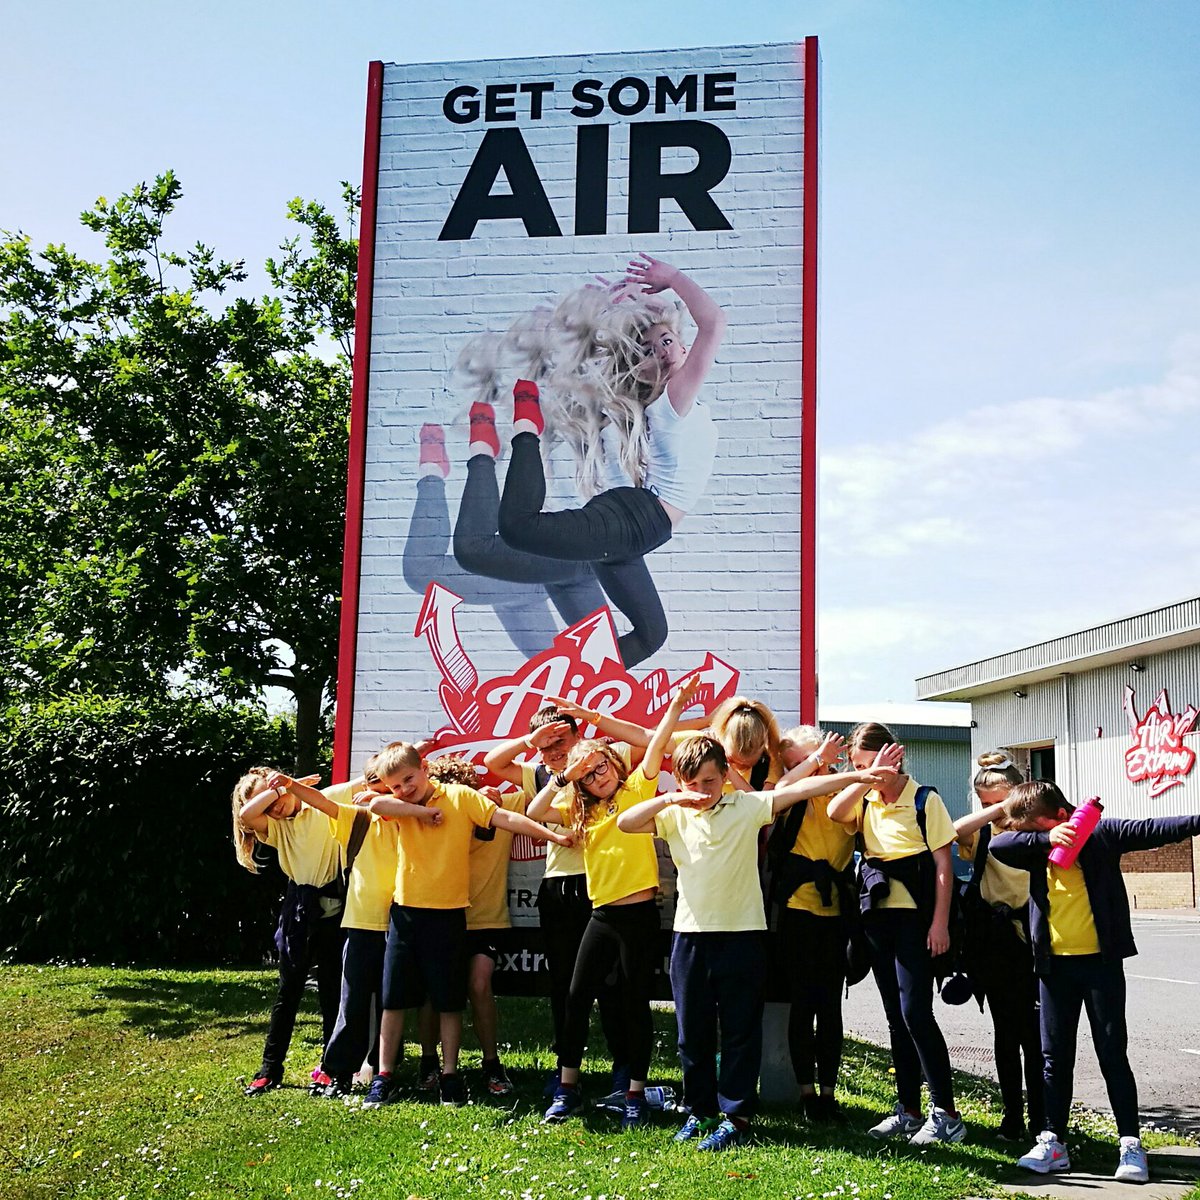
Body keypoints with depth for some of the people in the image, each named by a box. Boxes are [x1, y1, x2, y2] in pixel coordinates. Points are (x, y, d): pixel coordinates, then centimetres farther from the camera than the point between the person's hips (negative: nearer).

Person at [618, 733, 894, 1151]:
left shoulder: (748, 806, -3)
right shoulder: (674, 815, 4)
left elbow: (800, 789, -11)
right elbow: (624, 823, -6)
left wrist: (856, 777, -20)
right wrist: (670, 798, -18)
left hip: (742, 934, -3)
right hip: (691, 934, 3)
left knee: (741, 1030, 4)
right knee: (693, 1031, 11)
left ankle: (735, 1115, 14)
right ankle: (702, 1111, 25)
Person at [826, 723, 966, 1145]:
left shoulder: (925, 800, -5)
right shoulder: (864, 800, 9)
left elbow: (943, 864, -8)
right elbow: (834, 811, -13)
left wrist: (940, 922, -13)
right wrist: (870, 775, -17)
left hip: (915, 916, -6)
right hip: (878, 916, 6)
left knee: (915, 1013, -11)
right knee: (896, 1016, 11)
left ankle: (946, 1113, -2)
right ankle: (908, 1110, 19)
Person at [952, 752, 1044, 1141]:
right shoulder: (982, 831, 5)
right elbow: (956, 830, -18)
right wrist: (999, 808, -21)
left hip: (1029, 937, -1)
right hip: (993, 942, 1)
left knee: (1033, 1031, -2)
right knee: (1006, 1030, 8)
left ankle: (1040, 1118, 10)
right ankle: (1012, 1116, 17)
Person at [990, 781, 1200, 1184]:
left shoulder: (1099, 834, -5)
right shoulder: (1036, 851, 4)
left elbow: (1150, 830, -13)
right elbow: (998, 845, -12)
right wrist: (1046, 838, -25)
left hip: (1101, 961, -3)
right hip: (1054, 965, 4)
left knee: (1113, 1053, 3)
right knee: (1055, 1056, 9)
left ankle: (1131, 1144, 11)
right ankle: (1052, 1142, 16)